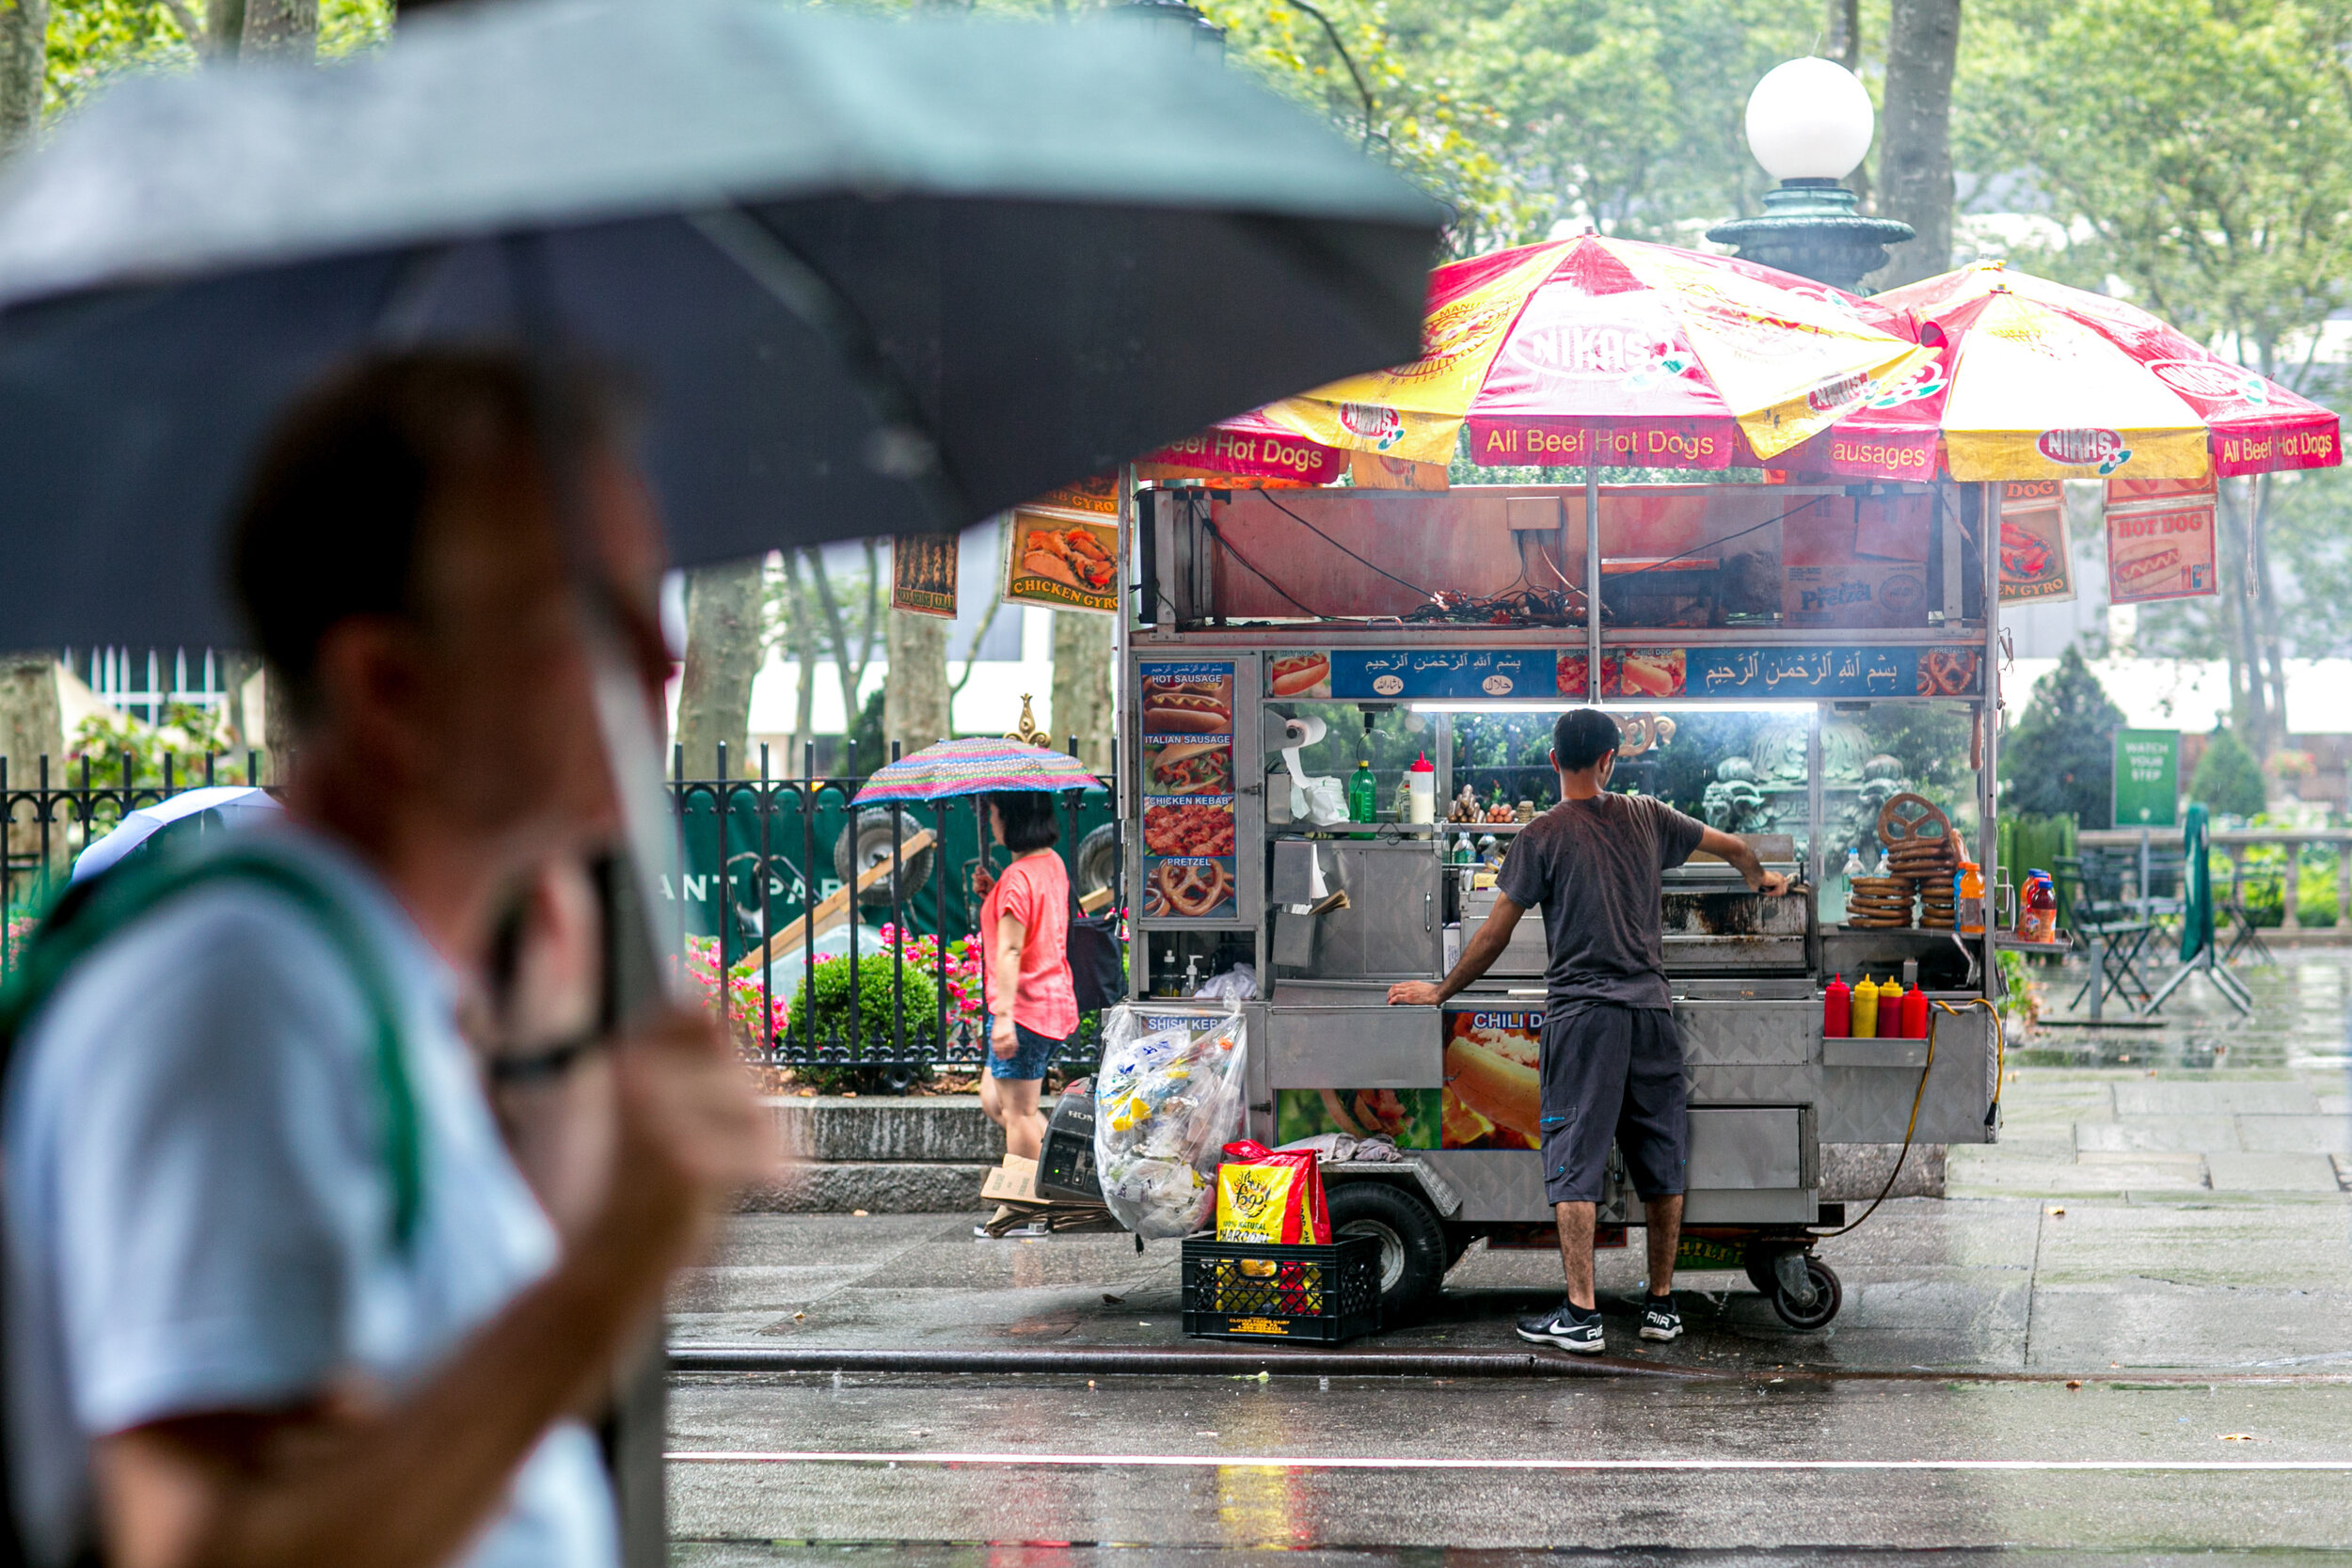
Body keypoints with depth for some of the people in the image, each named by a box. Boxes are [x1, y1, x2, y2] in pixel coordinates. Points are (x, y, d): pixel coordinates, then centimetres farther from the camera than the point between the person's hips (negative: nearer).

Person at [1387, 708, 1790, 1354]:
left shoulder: (1543, 835, -3)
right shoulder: (1646, 817, 8)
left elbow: (1494, 935, -2)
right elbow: (1734, 847, 22)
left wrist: (1441, 990, 10)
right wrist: (1762, 878, 44)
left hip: (1581, 1015, -4)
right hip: (1651, 1010, 4)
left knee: (1574, 1161, -3)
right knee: (1660, 1162, 10)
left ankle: (1581, 1315, -8)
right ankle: (1662, 1305, 15)